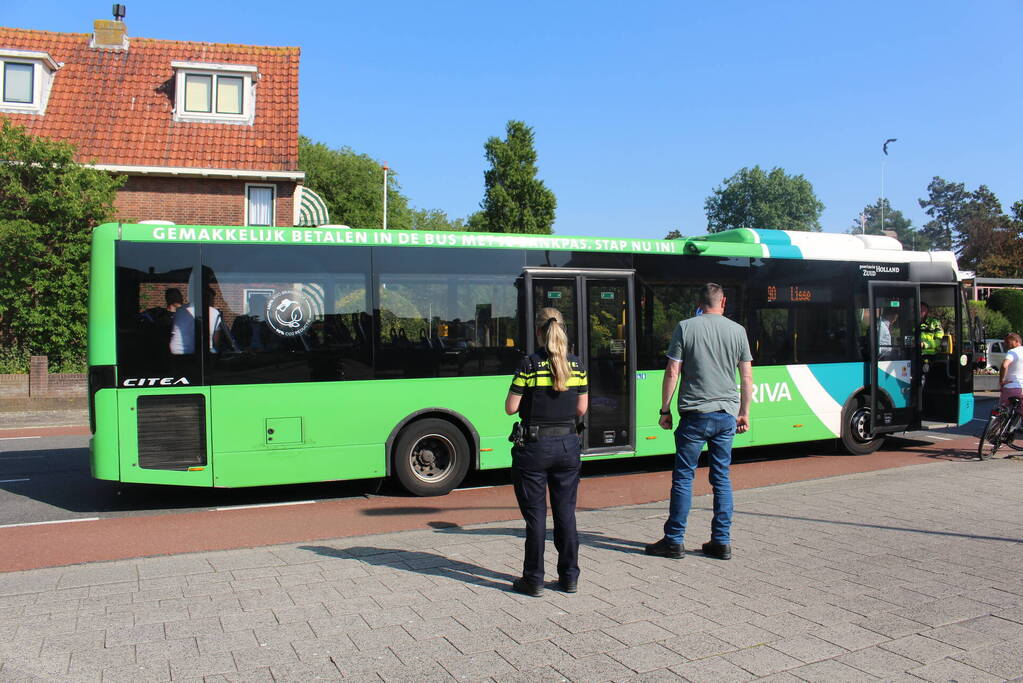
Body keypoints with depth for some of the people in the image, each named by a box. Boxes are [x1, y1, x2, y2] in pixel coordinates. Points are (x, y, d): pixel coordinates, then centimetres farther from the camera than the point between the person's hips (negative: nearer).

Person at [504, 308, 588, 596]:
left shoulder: (529, 364, -11)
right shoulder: (577, 365, 1)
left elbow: (511, 408, -9)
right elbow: (581, 409, 5)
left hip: (534, 446, -4)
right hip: (568, 445, 4)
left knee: (535, 514, 5)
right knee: (566, 512, 13)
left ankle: (533, 580, 13)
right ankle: (569, 577, 20)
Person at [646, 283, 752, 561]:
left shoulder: (686, 327, -3)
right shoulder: (737, 330, 5)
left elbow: (672, 373, -5)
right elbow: (747, 377, 7)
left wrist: (665, 409, 3)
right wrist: (744, 412, 17)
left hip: (695, 414, -3)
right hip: (727, 415, 3)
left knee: (683, 477, 3)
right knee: (722, 478, 11)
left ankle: (674, 541, 8)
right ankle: (722, 542, 14)